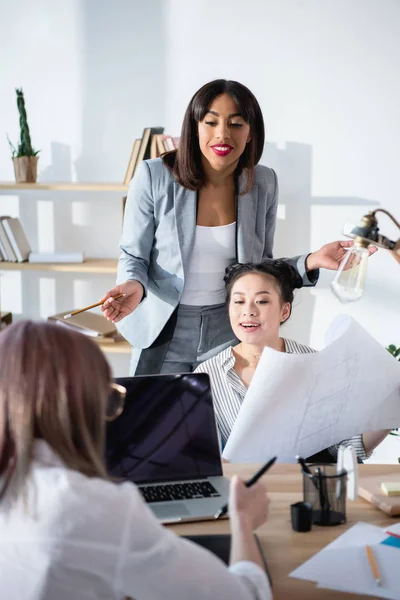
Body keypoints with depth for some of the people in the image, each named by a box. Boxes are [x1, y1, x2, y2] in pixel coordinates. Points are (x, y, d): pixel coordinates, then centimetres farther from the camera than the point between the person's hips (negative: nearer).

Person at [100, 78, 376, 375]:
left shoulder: (262, 183, -5)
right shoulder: (154, 176, -14)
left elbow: (260, 269, 4)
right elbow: (134, 256, -5)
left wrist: (311, 262, -12)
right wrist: (134, 285, -27)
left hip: (230, 333, 2)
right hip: (164, 333, -2)